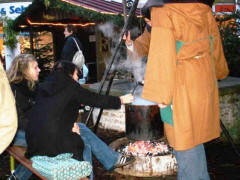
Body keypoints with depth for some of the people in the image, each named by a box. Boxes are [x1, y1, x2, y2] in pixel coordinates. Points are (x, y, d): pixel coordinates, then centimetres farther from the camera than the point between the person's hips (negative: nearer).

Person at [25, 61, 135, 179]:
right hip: (52, 142, -7)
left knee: (82, 128, 19)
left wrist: (70, 124, 7)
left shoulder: (44, 86, 16)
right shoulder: (70, 85, -2)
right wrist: (120, 100, 16)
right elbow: (95, 100, 4)